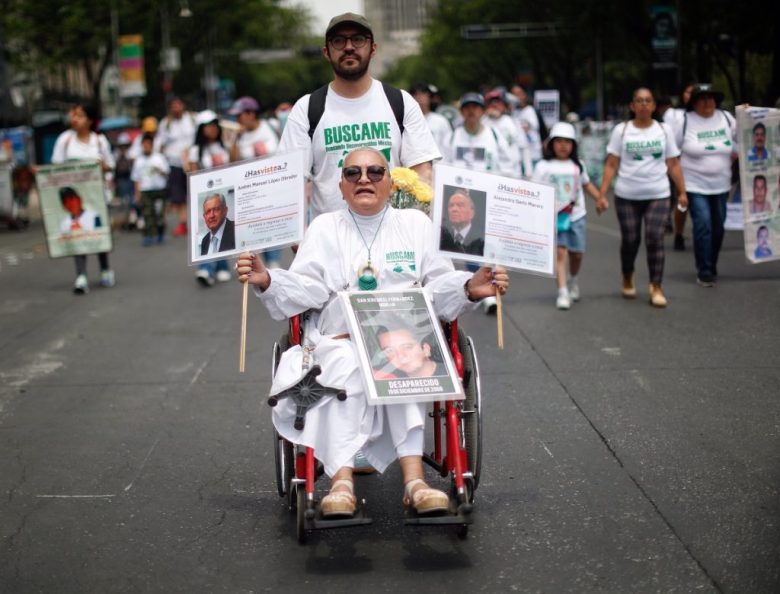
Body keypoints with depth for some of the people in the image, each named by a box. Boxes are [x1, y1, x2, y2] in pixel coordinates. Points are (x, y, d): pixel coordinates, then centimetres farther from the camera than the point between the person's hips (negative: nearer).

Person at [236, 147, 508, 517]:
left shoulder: (415, 224, 18)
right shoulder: (324, 228, 17)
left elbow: (438, 285, 9)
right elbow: (306, 288, 4)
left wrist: (470, 288, -12)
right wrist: (266, 281, -15)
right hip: (340, 340, 0)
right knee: (345, 371, -35)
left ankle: (413, 479, -44)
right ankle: (342, 482, -45)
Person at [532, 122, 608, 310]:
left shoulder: (577, 165, 9)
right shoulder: (544, 166, -2)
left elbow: (587, 184, 20)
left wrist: (600, 198, 5)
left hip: (576, 215, 4)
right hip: (554, 217, -3)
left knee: (577, 252, 8)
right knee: (560, 252, -13)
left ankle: (572, 281, 36)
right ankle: (562, 291, -12)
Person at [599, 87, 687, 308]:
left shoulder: (664, 130, 7)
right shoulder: (621, 130, 3)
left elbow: (673, 165, 9)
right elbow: (611, 165, 0)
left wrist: (682, 192, 3)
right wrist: (602, 194, -7)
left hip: (658, 196, 0)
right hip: (627, 196, 0)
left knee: (655, 240, -9)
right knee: (630, 240, 7)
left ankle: (656, 288, -6)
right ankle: (627, 280, 31)